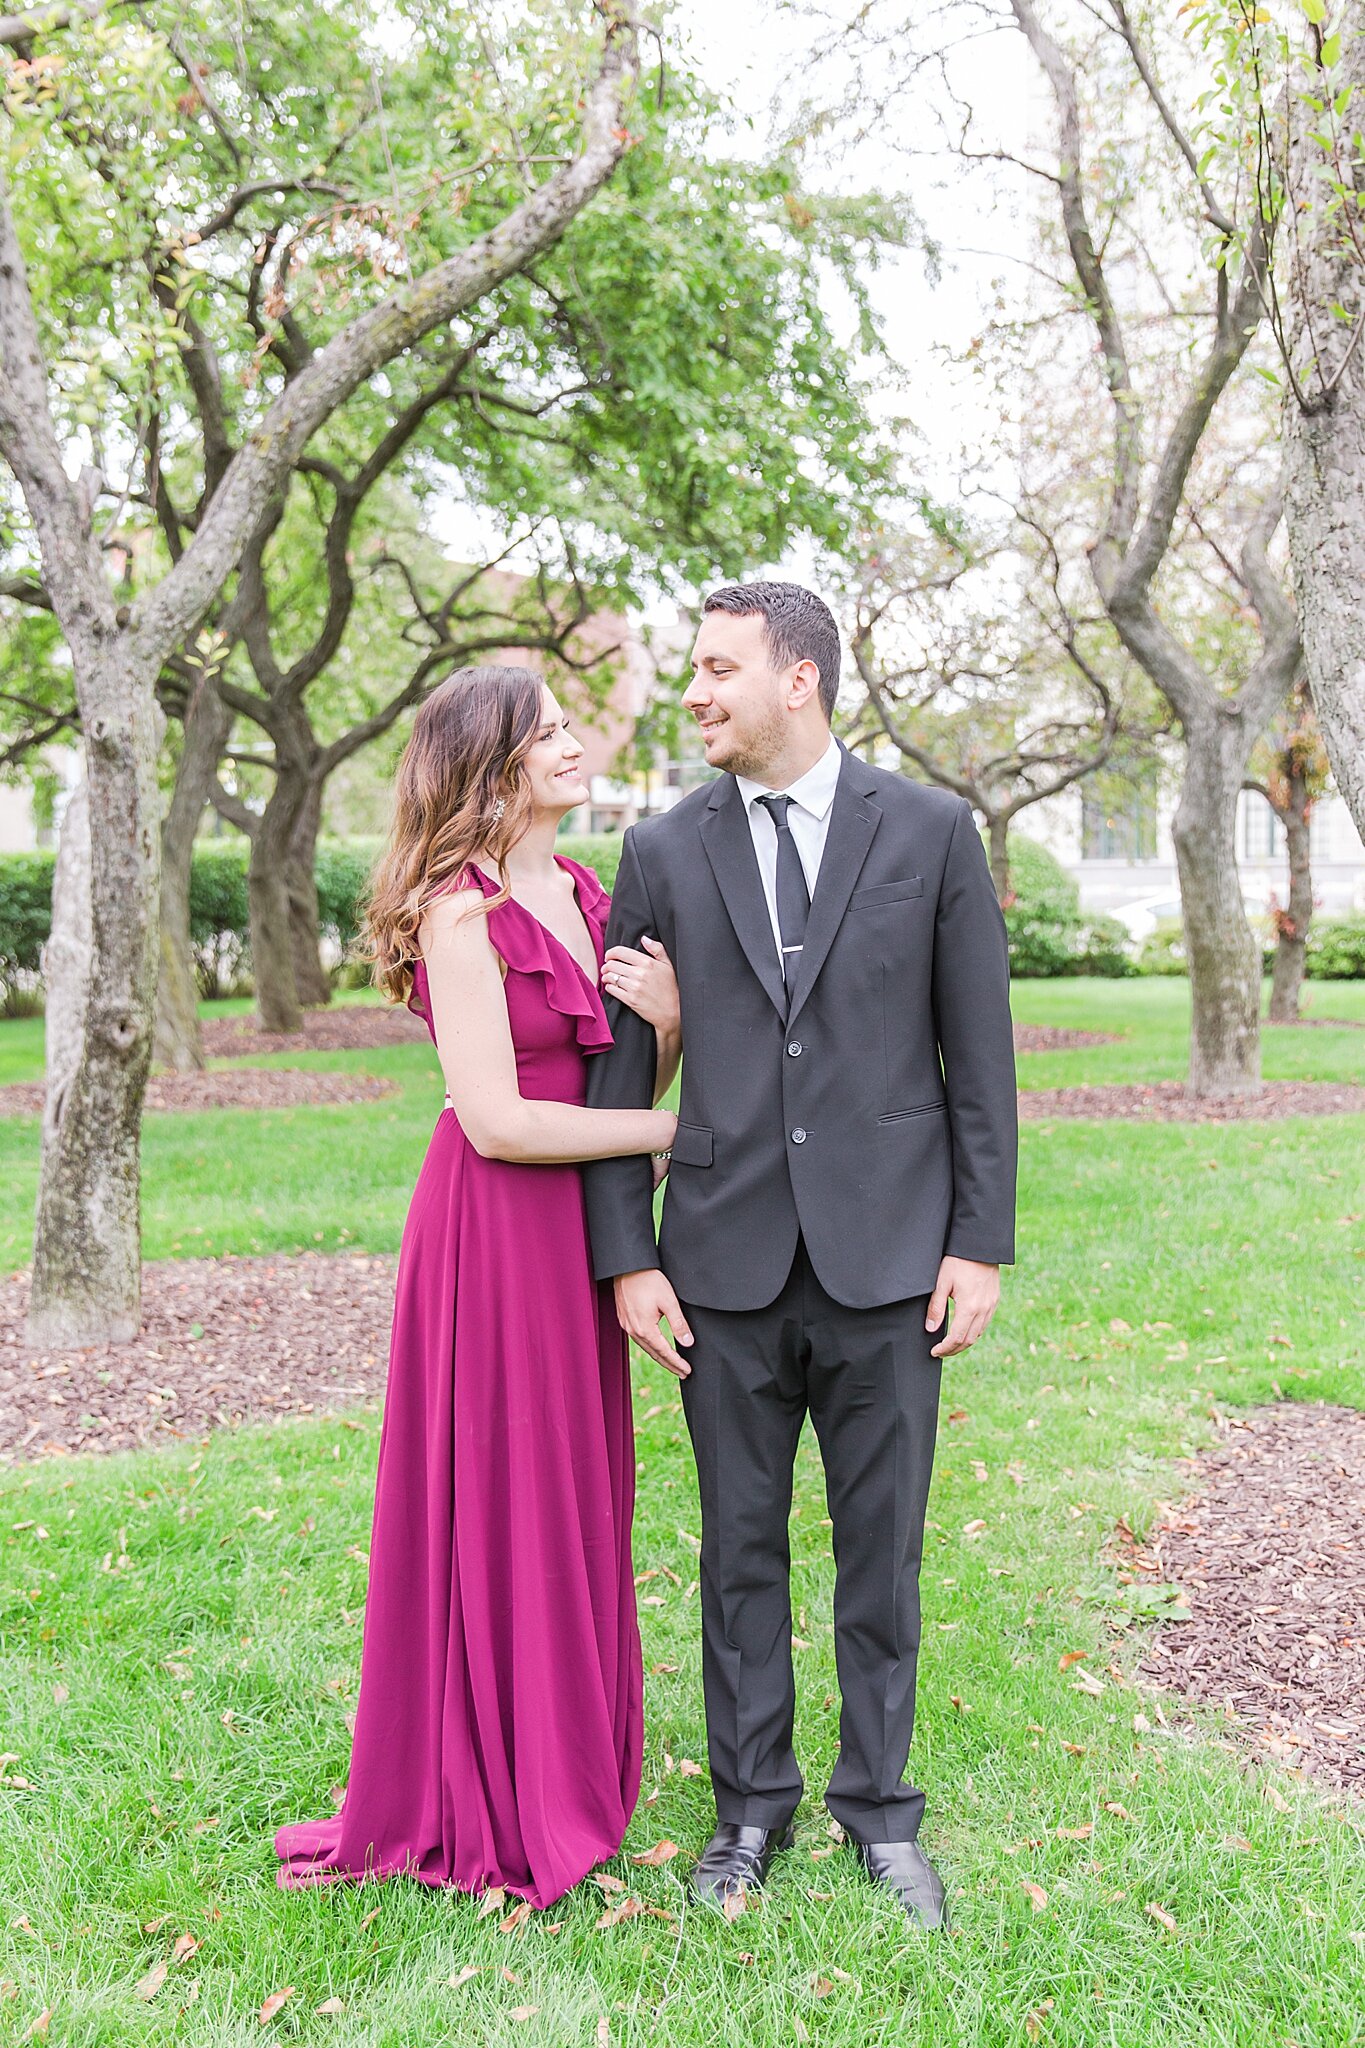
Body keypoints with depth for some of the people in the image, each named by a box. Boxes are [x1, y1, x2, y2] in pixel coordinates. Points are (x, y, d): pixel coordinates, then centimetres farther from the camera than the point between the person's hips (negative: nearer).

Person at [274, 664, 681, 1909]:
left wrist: (667, 1024, -10)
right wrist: (667, 1131, -10)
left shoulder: (589, 894, 11)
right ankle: (494, 1808, 24)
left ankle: (568, 1759, 34)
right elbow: (497, 1119, -19)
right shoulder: (460, 911, -13)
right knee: (499, 1500, 5)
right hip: (494, 1231, -7)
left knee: (579, 1494, 15)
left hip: (574, 1228, 8)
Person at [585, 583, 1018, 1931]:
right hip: (727, 1263, 1)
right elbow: (620, 1063, 4)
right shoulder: (662, 850, 3)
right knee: (741, 1552, 13)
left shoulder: (931, 831, 0)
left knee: (883, 1552, 11)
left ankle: (879, 1809, 31)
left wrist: (982, 1242, -3)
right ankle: (751, 1807, 31)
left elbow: (979, 1050, 1)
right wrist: (627, 1257, -1)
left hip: (886, 1260, -1)